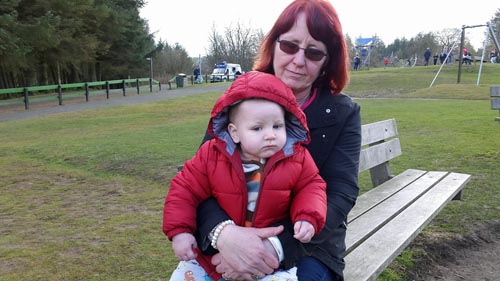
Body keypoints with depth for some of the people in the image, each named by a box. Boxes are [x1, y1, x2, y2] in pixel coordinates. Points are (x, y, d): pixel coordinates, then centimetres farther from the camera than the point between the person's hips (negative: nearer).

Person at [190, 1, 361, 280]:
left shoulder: (344, 113, -5)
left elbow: (339, 195, -15)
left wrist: (278, 246, -30)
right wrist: (223, 232, -32)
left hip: (309, 244, 1)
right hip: (234, 239, 0)